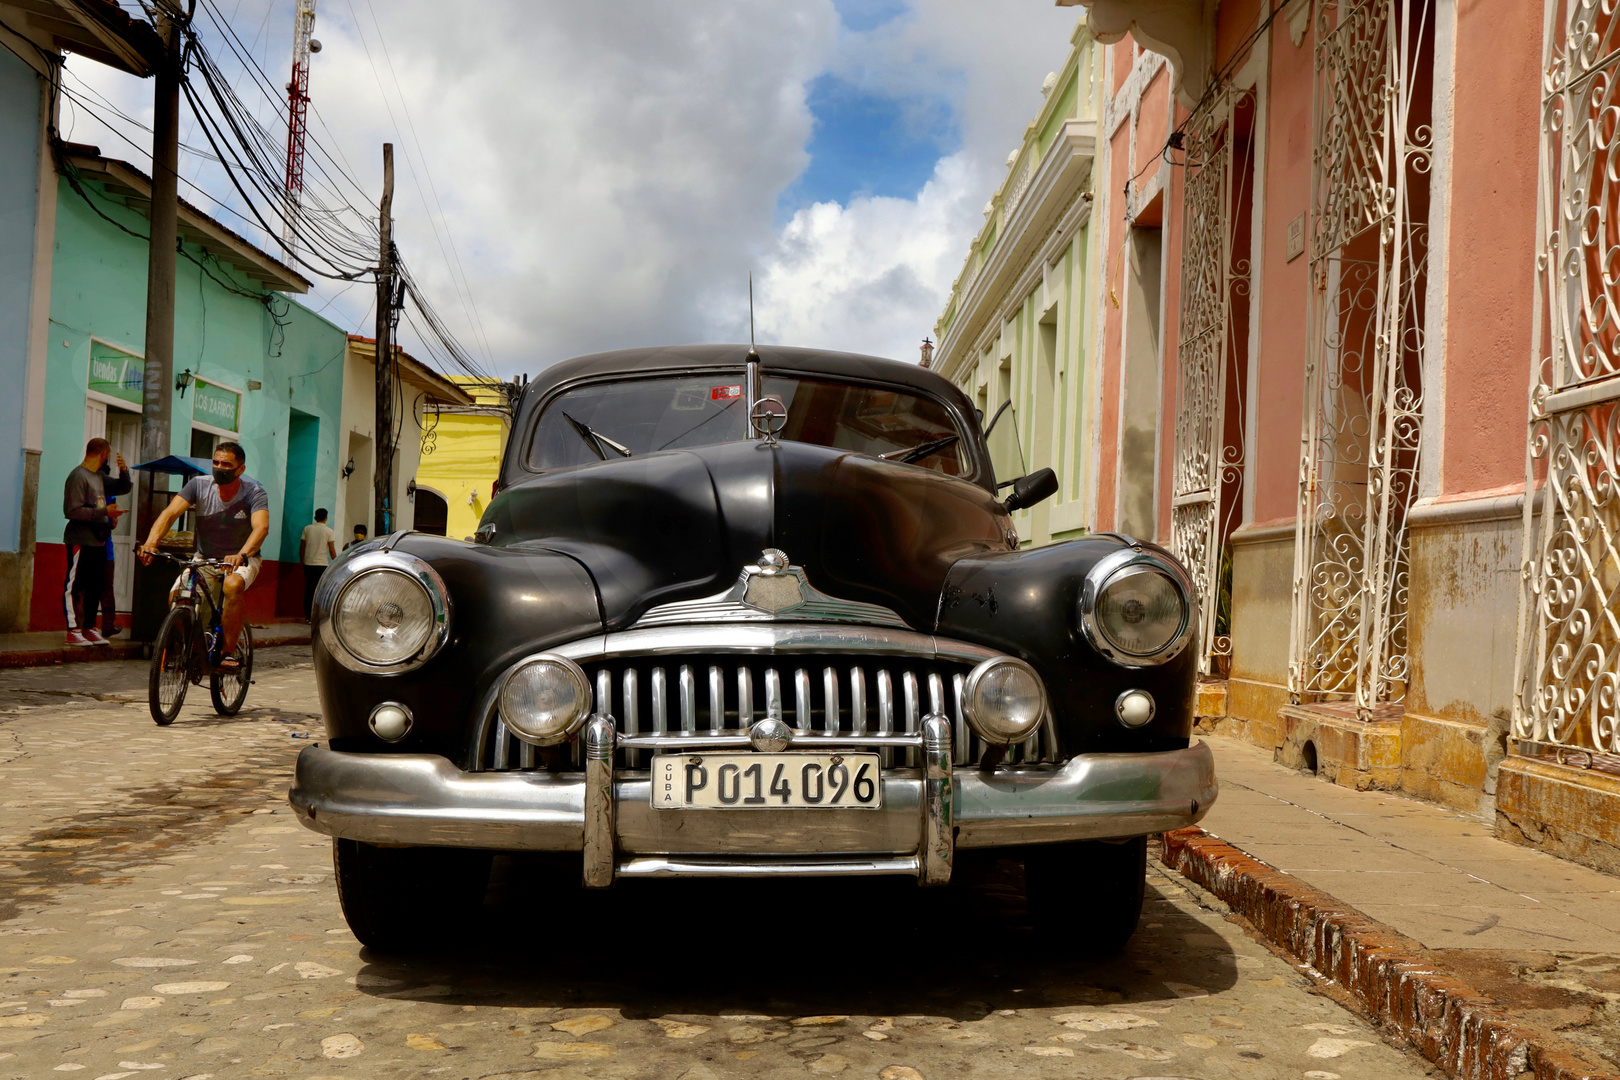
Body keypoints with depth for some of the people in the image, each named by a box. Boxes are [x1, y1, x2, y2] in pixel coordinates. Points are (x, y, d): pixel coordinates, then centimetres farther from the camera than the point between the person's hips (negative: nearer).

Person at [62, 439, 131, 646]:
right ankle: (73, 631, -2)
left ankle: (89, 629, 20)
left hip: (98, 542, 9)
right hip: (80, 542, -9)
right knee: (75, 586, -4)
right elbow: (72, 511, -20)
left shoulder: (99, 477, 14)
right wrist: (104, 511, -22)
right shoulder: (78, 476, -13)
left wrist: (123, 470, 6)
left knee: (96, 586, 12)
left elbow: (123, 487, 26)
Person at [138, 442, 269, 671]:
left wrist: (241, 555, -54)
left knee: (232, 585, -36)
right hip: (205, 558, 3)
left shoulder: (254, 492, -17)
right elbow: (170, 512, -21)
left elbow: (261, 527, -35)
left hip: (243, 560, -3)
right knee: (176, 595, -21)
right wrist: (151, 541, -40)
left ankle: (228, 652, -24)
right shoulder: (199, 485, -10)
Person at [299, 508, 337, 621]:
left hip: (308, 564, 3)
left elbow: (302, 548, 8)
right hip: (322, 564, -3)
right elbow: (332, 550, -3)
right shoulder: (328, 531, -2)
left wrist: (302, 561, 18)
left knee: (309, 590, 8)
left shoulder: (307, 529, 6)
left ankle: (308, 616, 8)